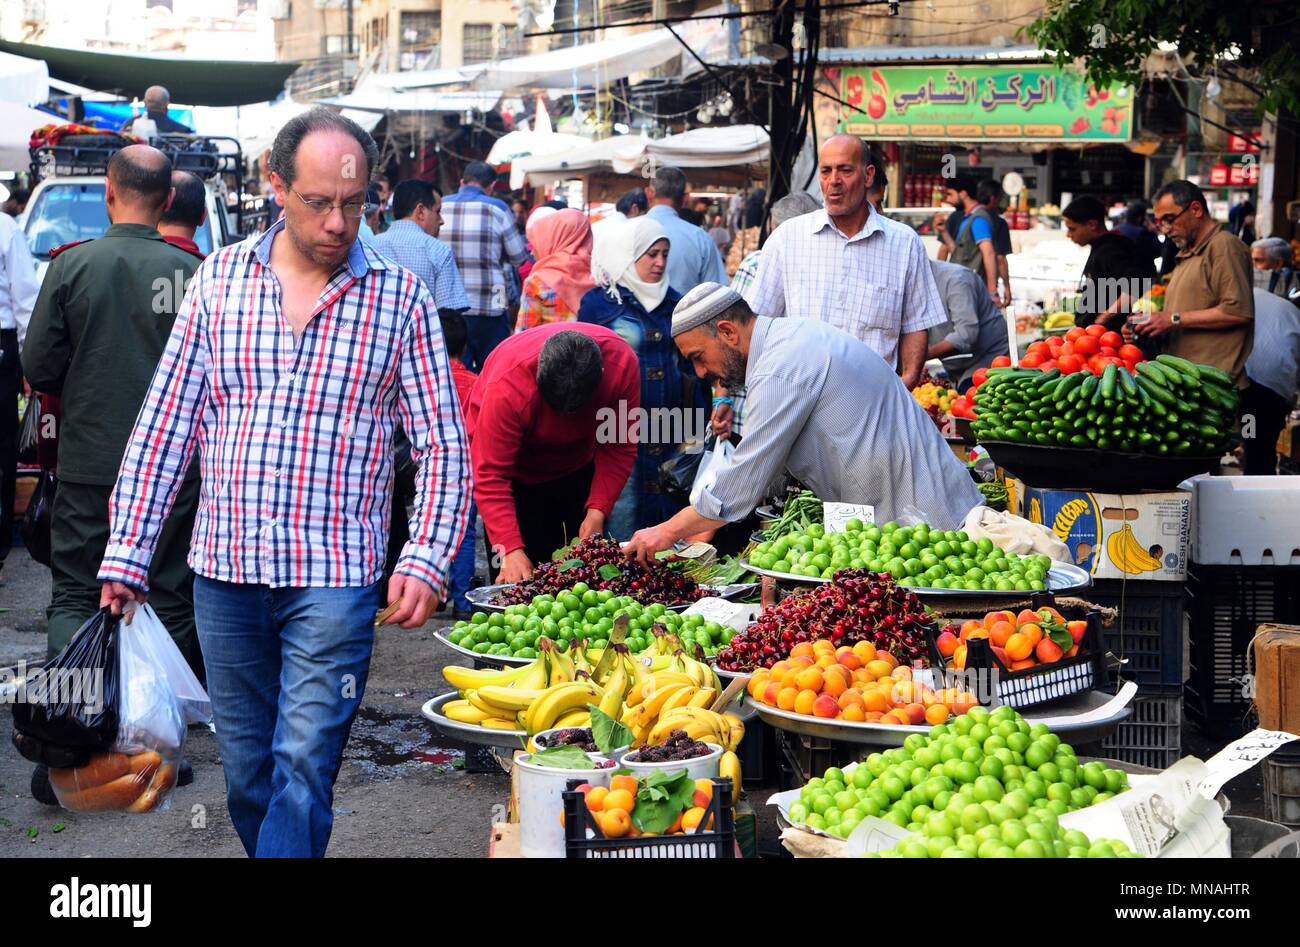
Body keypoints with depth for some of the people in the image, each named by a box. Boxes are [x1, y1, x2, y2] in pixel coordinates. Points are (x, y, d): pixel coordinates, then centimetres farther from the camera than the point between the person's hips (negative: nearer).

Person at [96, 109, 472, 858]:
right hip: (226, 571, 3)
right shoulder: (221, 278, 4)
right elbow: (167, 423, 4)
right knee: (247, 770, 12)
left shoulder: (400, 297, -1)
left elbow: (443, 443, -1)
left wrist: (428, 562, -13)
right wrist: (127, 554, 0)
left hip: (336, 578, -3)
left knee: (304, 769, -8)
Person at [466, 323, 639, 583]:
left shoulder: (622, 363, -30)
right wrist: (511, 550, -44)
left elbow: (619, 447, -19)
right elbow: (490, 475, -36)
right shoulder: (506, 387, -39)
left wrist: (598, 510, -30)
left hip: (579, 462, 3)